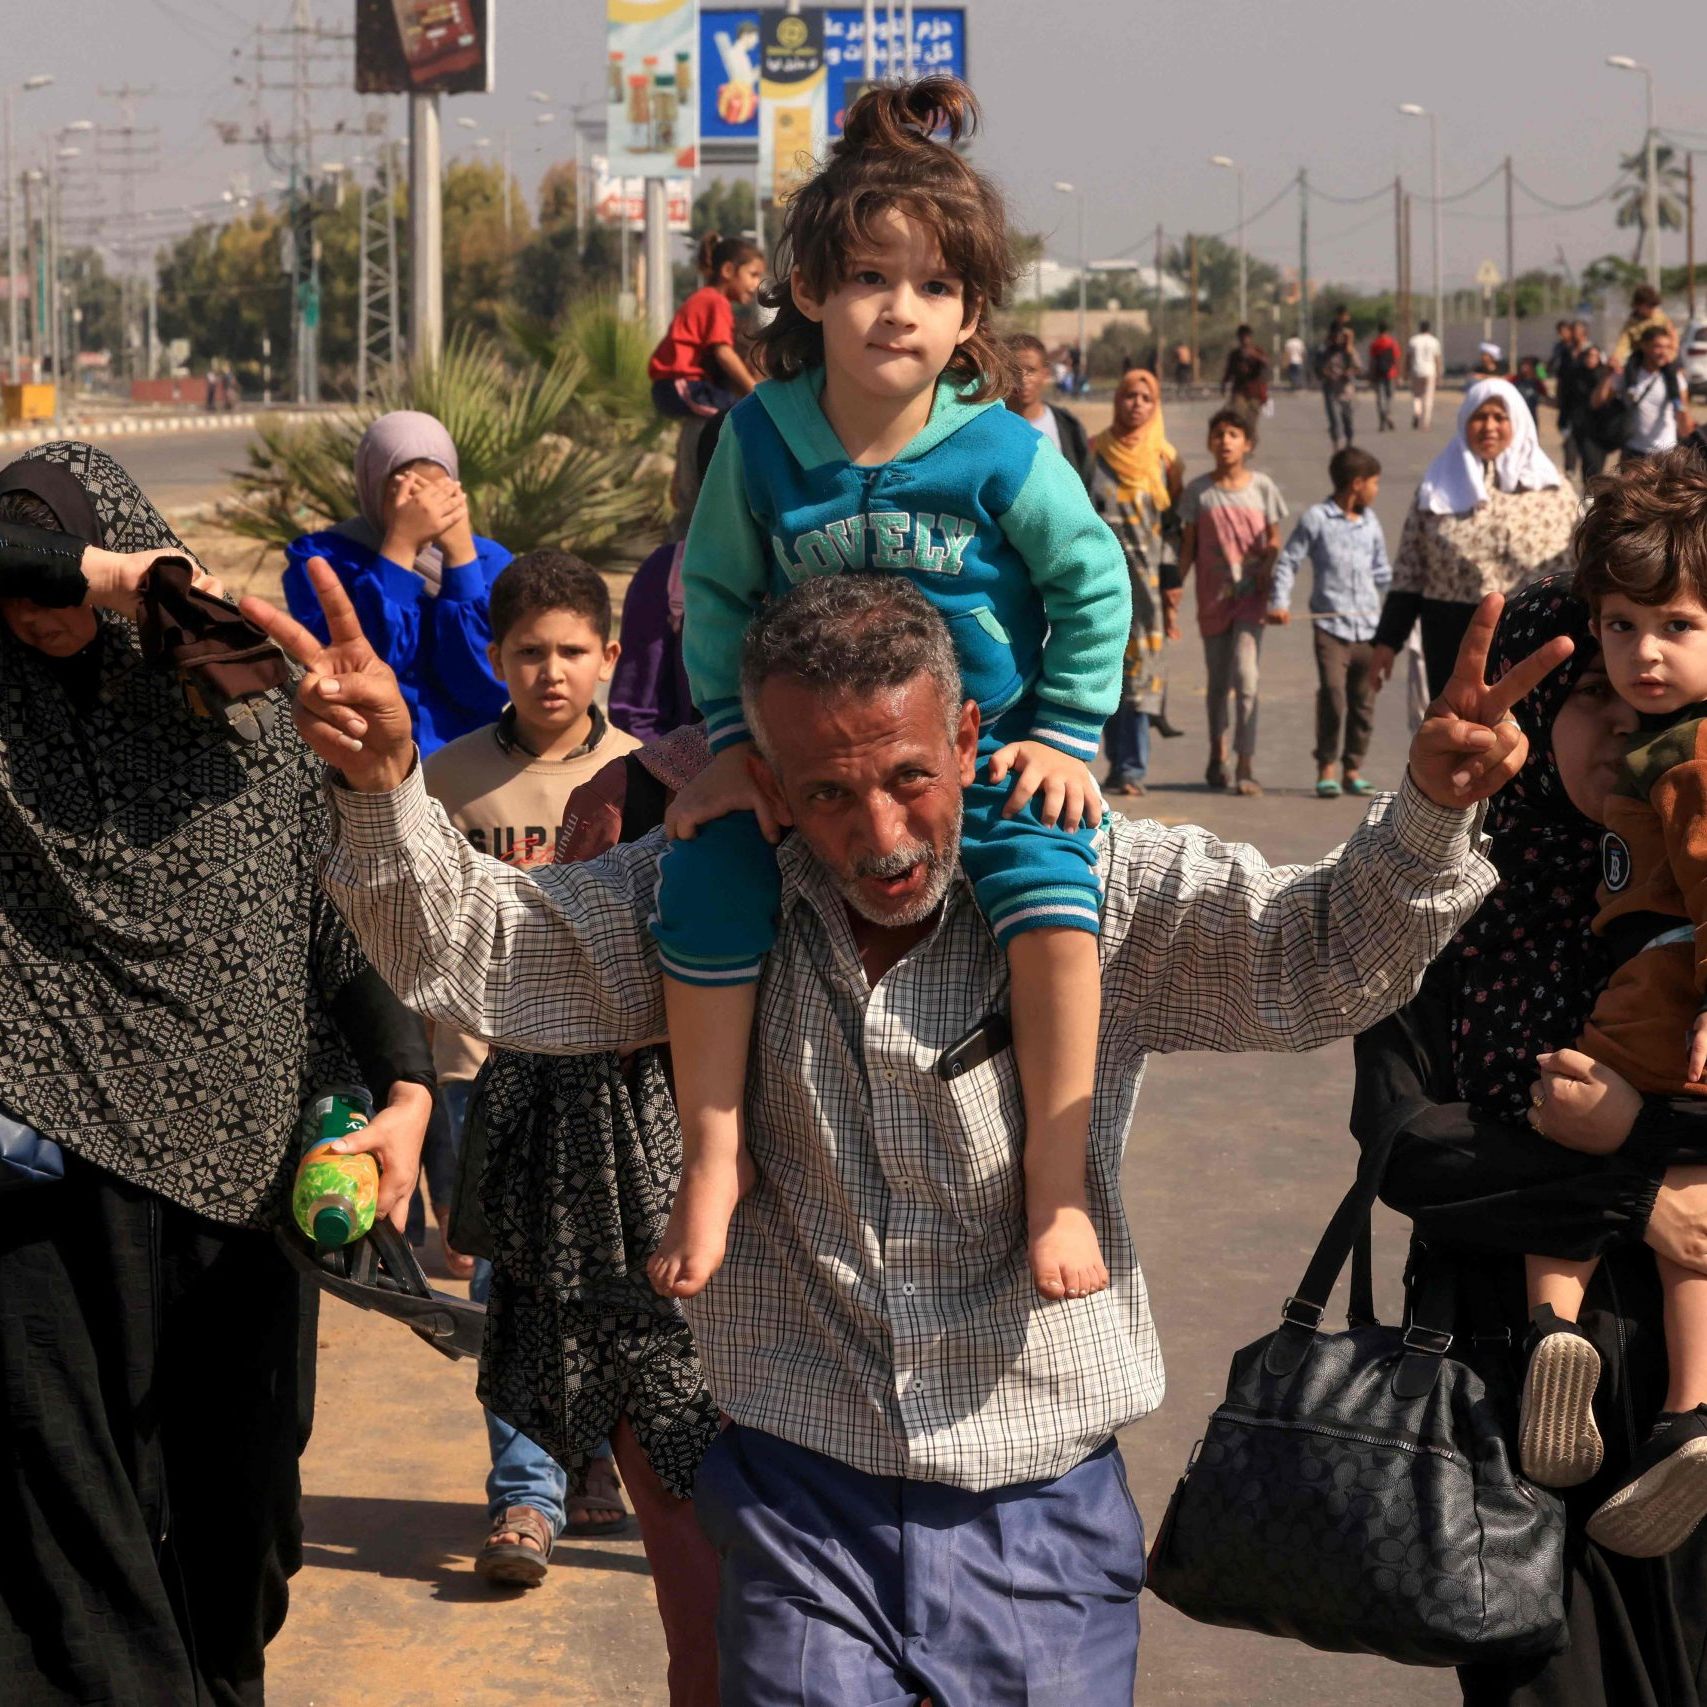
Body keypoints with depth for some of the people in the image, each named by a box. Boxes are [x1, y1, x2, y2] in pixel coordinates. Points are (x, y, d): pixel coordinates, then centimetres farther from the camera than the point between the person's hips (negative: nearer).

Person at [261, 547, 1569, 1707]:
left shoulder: (1108, 898, -7)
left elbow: (1317, 957, -17)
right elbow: (469, 951, -1)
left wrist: (1433, 809, -37)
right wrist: (382, 789, -20)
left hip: (1041, 1522, 0)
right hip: (800, 1507, 1)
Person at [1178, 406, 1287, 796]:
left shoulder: (1262, 486, 1)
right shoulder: (1198, 491, 2)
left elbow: (1274, 542, 5)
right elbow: (1189, 545, 6)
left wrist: (1267, 577, -10)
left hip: (1251, 594, -2)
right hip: (1213, 596, 2)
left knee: (1245, 676, -14)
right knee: (1218, 680, 11)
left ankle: (1246, 765, -15)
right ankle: (1217, 756, 28)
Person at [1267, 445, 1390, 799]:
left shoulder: (1371, 522, 14)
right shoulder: (1315, 518, -1)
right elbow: (1288, 562, 1)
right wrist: (1280, 602, -10)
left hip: (1368, 626, 5)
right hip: (1330, 626, -5)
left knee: (1364, 700, 6)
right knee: (1332, 693, -16)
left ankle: (1353, 769, 16)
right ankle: (1326, 768, -5)